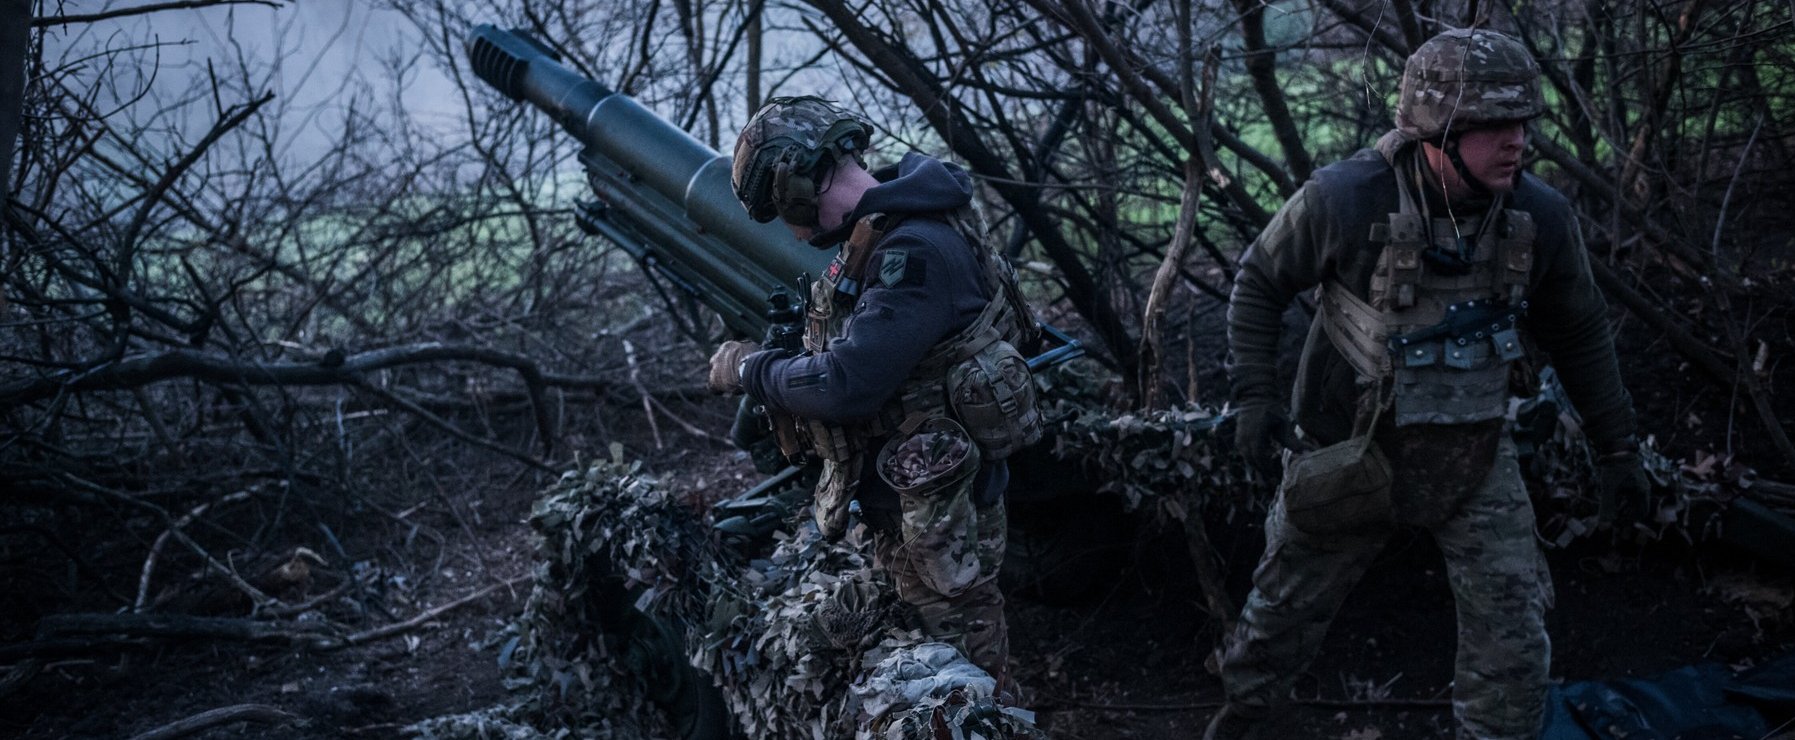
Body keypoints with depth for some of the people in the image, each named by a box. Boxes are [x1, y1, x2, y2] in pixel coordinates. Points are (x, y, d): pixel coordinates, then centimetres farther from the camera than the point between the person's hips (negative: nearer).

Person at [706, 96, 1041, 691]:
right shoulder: (877, 234, 6)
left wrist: (747, 369, -13)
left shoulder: (915, 253, -25)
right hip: (897, 506, 10)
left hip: (939, 510, -10)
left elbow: (844, 385, -29)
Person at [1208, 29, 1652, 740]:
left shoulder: (1541, 218, -14)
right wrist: (1254, 395, -16)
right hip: (1350, 451, -2)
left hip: (1477, 457, 2)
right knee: (1286, 606, 16)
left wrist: (1617, 446, 6)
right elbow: (1258, 283, -7)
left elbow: (1580, 335, 3)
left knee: (1513, 639, -6)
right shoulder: (1343, 200, -24)